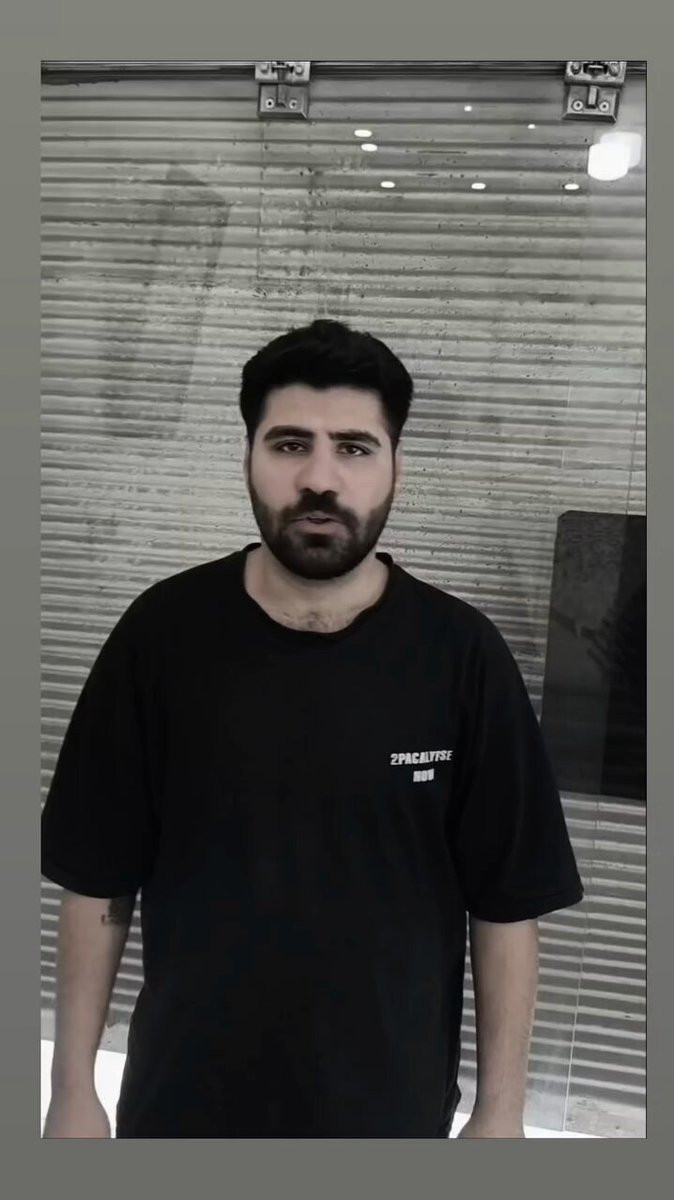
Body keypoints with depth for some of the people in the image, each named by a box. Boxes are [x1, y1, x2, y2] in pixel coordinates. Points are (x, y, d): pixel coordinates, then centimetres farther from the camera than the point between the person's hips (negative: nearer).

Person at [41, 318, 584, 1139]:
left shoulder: (463, 656, -14)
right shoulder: (161, 635, -12)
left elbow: (506, 906, -7)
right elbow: (97, 883, -5)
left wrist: (501, 1113, -4)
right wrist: (73, 1088, -2)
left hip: (388, 1104, 0)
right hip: (183, 1097, 1)